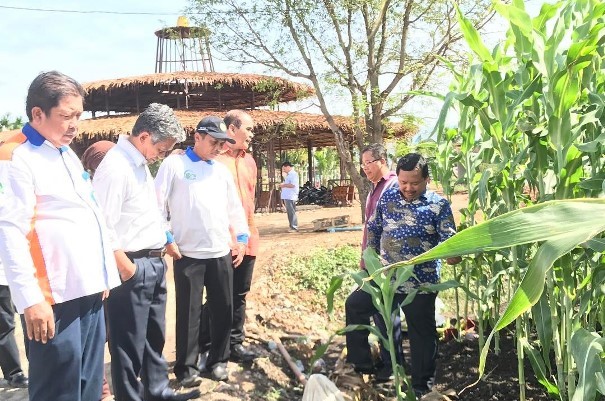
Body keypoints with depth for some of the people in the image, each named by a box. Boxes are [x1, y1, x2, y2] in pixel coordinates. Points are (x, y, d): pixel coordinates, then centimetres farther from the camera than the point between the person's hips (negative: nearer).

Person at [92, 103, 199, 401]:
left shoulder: (140, 163, 12)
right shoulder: (115, 167, -19)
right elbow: (103, 225, -23)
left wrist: (167, 241, 22)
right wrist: (126, 268, -17)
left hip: (154, 264, 10)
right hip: (133, 268, -10)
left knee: (155, 335, 21)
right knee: (129, 343, 3)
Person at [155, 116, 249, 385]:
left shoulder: (222, 170, 13)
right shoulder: (175, 164, -2)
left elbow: (234, 206, 18)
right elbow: (157, 202, -5)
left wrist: (242, 237, 12)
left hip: (221, 252, 5)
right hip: (188, 253, -4)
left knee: (222, 310, 10)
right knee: (189, 313, 4)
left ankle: (218, 361, 26)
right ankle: (186, 367, 18)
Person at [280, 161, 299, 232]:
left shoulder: (293, 174, -11)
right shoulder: (288, 175, 20)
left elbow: (293, 185, -21)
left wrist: (284, 185, -11)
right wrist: (283, 185, 13)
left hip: (291, 197, -10)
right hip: (287, 196, 10)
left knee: (292, 212, -8)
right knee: (289, 212, 12)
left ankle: (294, 227, -6)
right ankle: (292, 227, 17)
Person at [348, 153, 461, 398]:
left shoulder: (439, 205, -10)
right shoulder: (387, 197, 0)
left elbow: (449, 240, -16)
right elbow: (374, 228, 12)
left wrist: (453, 254, -39)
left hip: (420, 284, -4)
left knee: (421, 333, 9)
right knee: (354, 304, 13)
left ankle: (422, 385, 29)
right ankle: (360, 361, 30)